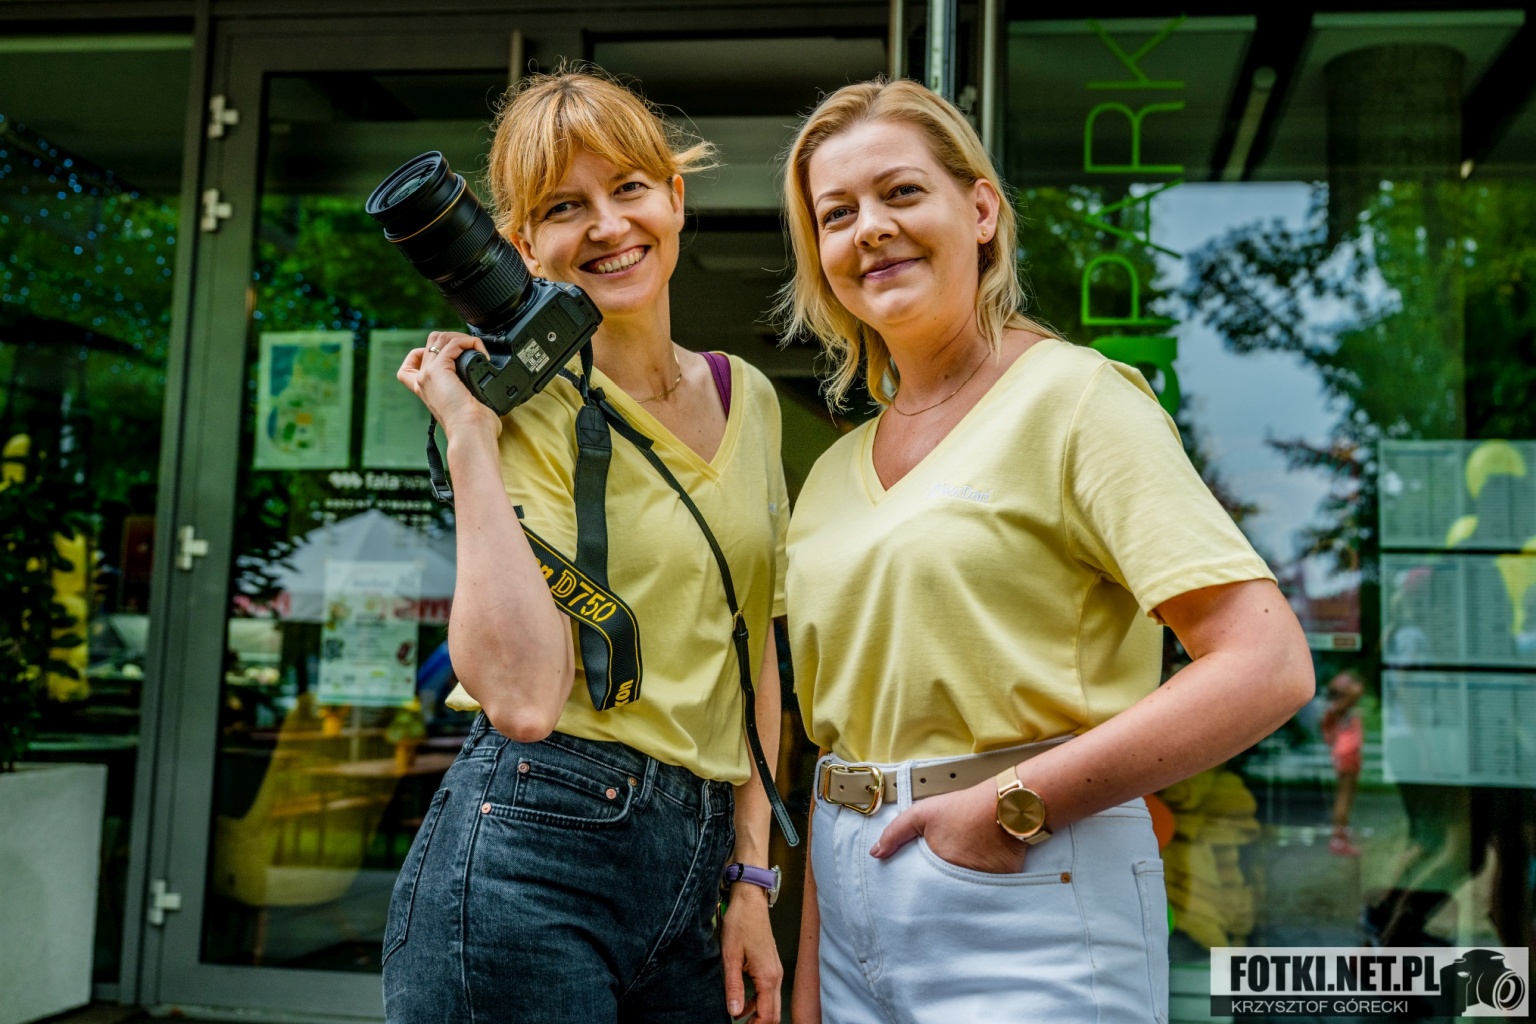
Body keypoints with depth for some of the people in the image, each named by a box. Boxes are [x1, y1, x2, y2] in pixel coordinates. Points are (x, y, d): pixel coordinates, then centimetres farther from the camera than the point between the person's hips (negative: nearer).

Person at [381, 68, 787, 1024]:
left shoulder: (749, 398, 8)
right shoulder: (526, 406, -8)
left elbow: (752, 654, 12)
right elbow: (523, 698, -20)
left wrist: (751, 874, 8)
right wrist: (469, 441, -18)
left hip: (693, 873, 5)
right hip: (531, 859, -5)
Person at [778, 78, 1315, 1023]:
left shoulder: (1075, 397, -9)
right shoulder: (834, 474, 10)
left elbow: (1268, 666, -17)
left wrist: (1014, 803, -17)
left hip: (1027, 911, -6)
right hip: (855, 902, 6)